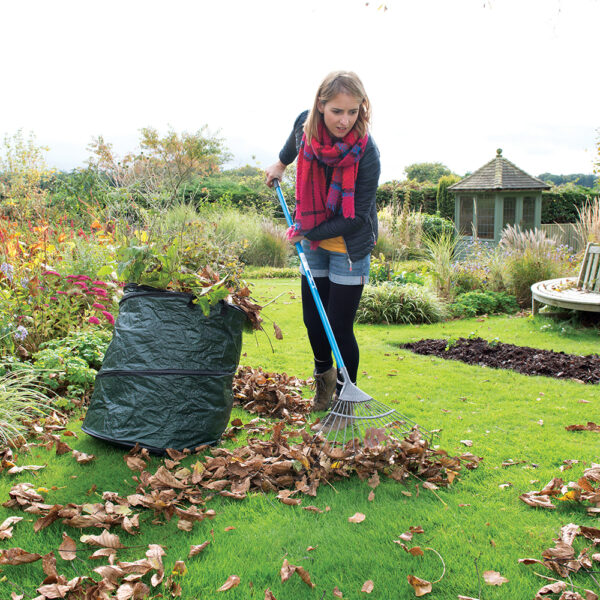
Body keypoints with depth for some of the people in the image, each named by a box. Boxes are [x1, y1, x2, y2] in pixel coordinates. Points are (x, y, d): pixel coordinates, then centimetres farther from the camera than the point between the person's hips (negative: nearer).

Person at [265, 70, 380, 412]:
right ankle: (324, 375, 41)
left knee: (340, 328, -2)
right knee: (312, 320, 11)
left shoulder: (366, 152, -26)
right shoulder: (306, 124, -13)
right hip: (313, 243, 5)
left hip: (350, 247, -4)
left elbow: (356, 217, -21)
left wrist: (307, 233, -17)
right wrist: (281, 164, 32)